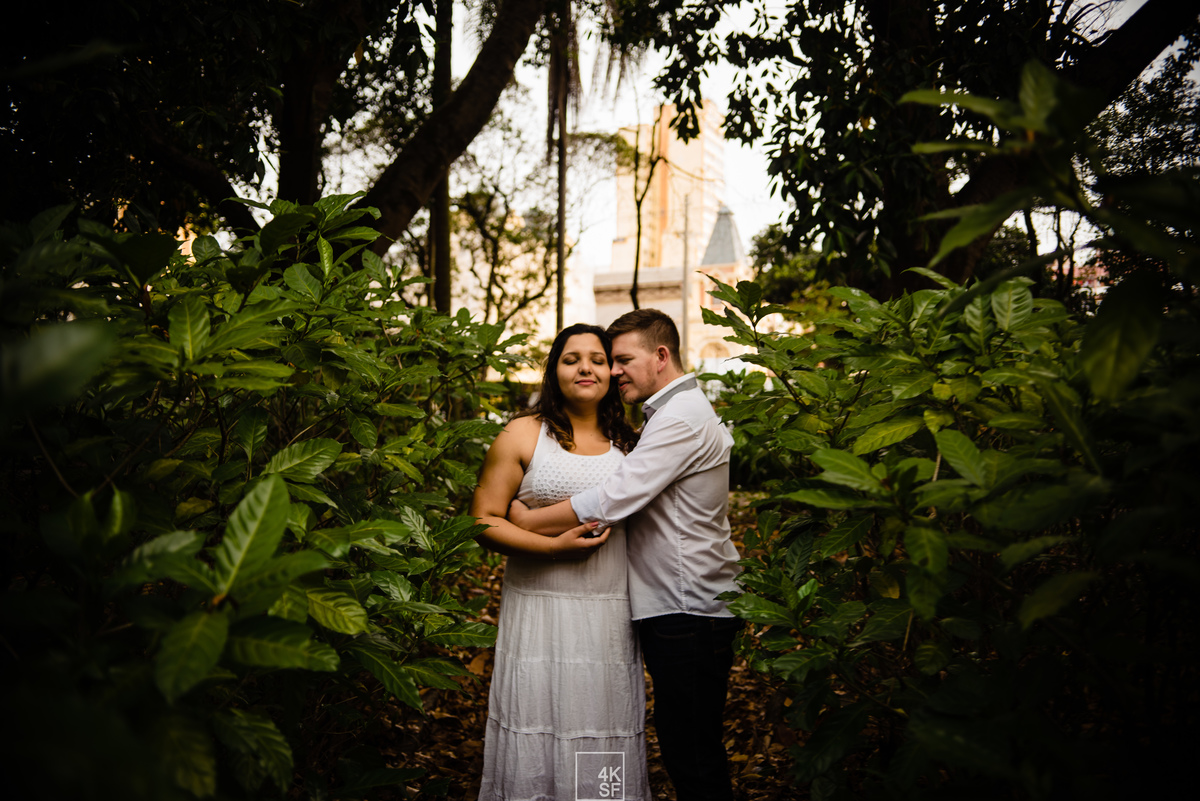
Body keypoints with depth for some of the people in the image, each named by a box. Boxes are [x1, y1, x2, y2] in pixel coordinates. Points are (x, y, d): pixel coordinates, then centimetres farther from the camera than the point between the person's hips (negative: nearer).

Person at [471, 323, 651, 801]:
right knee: (540, 738, 3)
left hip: (612, 616, 3)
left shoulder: (626, 443, 12)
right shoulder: (523, 434, 1)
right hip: (540, 612, -3)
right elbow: (483, 521, -4)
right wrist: (554, 546, -16)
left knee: (606, 742, 8)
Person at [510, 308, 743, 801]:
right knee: (681, 742, 16)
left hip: (687, 612, -10)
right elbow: (633, 499, 22)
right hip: (676, 607, 10)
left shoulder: (681, 418, -16)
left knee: (692, 754, -2)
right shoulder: (677, 412, 19)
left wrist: (527, 521, -13)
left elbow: (613, 501, -22)